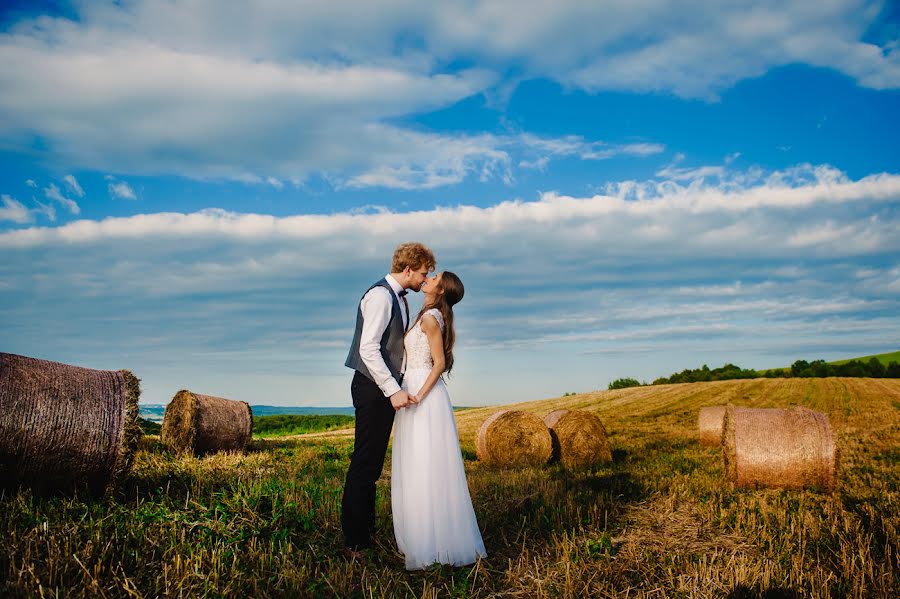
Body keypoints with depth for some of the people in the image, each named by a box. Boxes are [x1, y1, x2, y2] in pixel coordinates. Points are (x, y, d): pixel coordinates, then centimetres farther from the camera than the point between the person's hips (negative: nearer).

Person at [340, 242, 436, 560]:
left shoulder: (399, 298, 15)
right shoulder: (380, 296, -16)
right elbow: (368, 349, -23)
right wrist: (393, 390, -25)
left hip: (387, 388, 10)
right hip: (373, 388, -10)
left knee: (373, 463, 15)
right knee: (365, 463, -5)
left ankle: (367, 532, 25)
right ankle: (354, 544, 3)